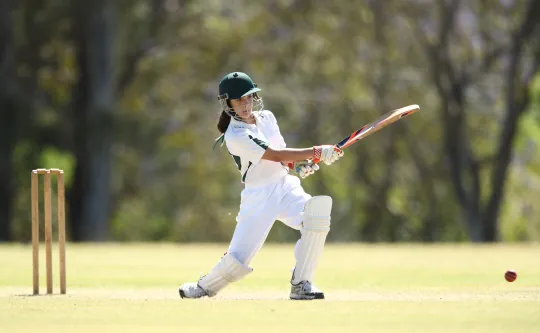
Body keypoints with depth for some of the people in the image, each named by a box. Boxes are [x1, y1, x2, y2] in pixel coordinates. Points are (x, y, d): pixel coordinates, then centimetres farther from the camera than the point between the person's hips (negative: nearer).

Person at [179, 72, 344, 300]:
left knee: (317, 213, -24)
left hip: (286, 187, 6)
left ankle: (301, 285, -14)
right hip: (258, 196, -6)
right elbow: (276, 155, -22)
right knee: (238, 259, -9)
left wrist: (298, 164, -2)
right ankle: (204, 287, 24)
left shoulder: (266, 118, 8)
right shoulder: (235, 135, -16)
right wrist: (316, 153, -26)